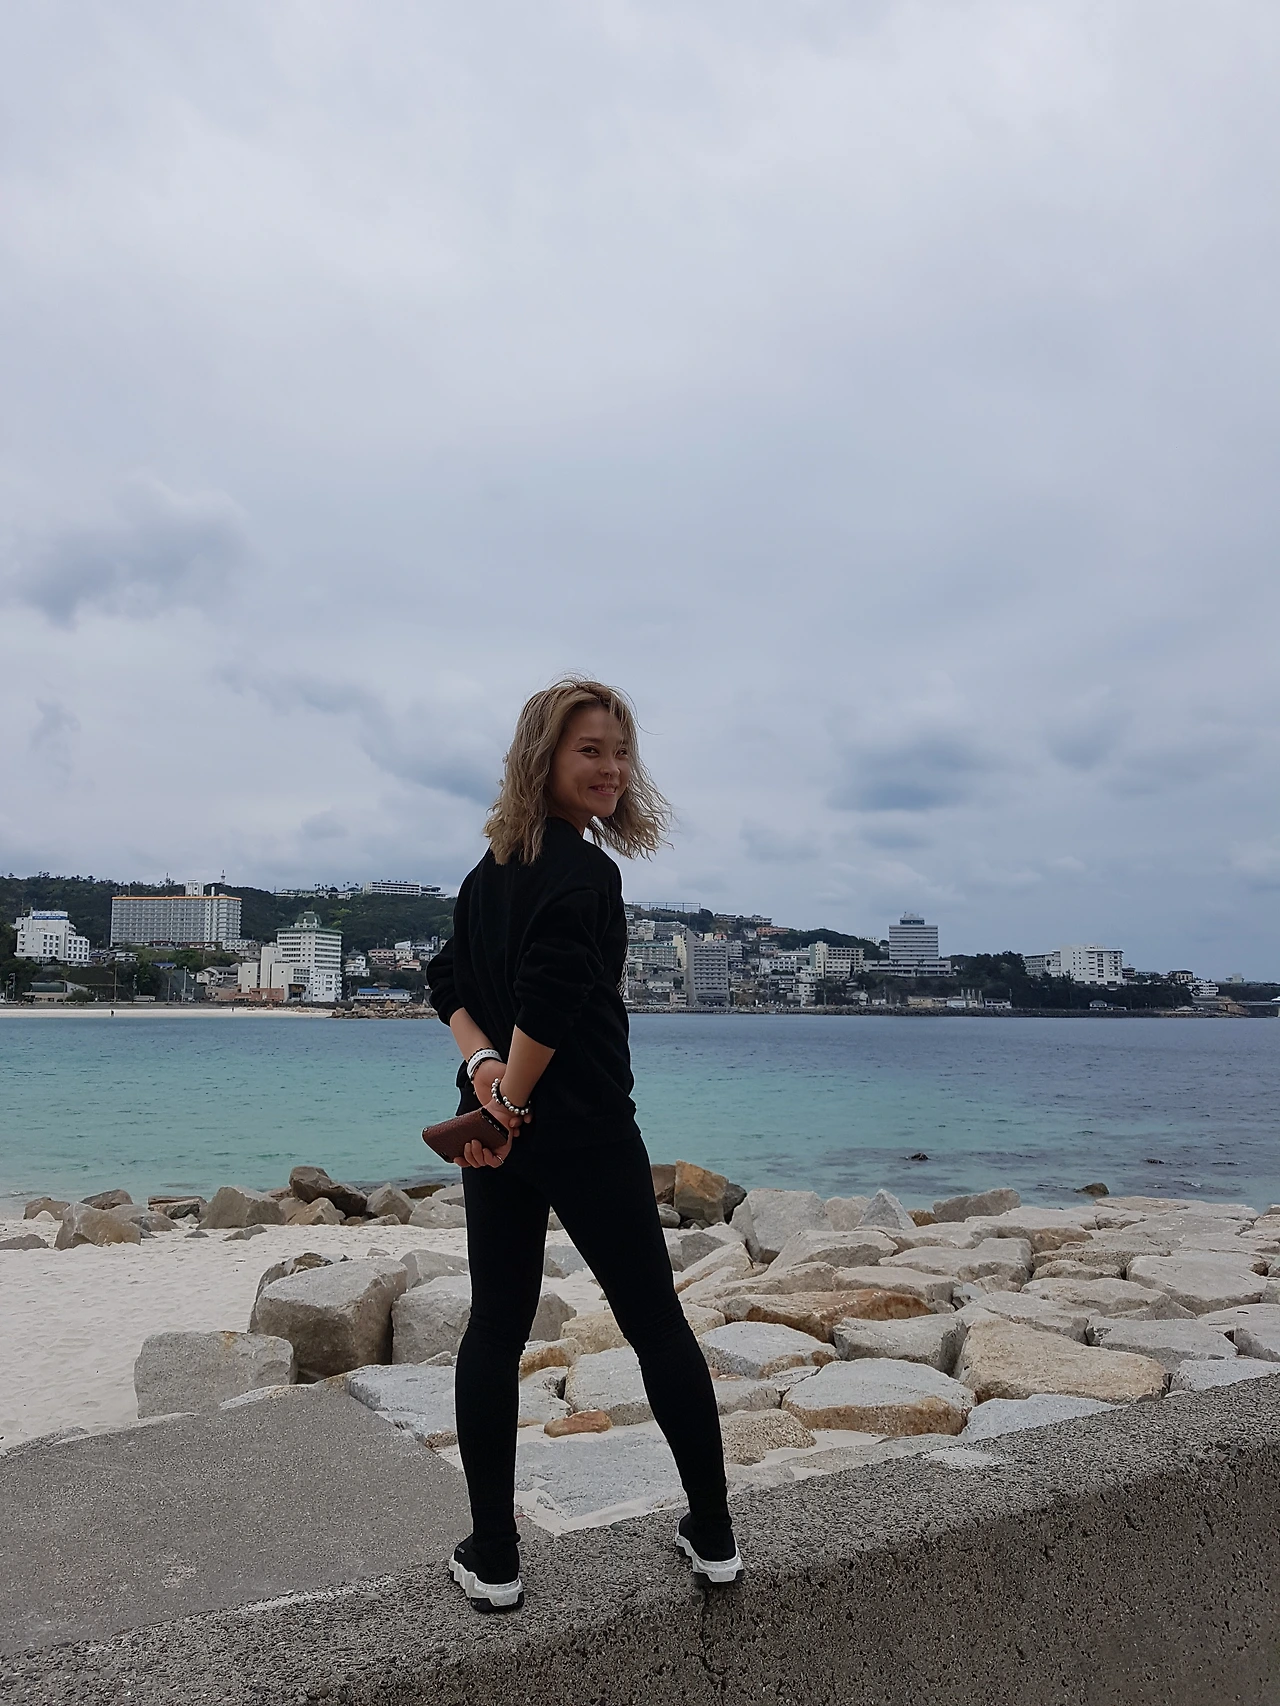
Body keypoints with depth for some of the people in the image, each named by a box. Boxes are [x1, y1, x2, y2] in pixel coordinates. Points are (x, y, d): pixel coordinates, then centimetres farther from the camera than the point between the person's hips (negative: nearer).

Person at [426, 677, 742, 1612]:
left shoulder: (490, 869, 9)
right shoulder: (585, 870, -17)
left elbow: (449, 981, 9)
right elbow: (551, 998, -26)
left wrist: (483, 1065, -5)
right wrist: (512, 1099, -15)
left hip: (498, 1128, 7)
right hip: (586, 1135, -7)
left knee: (495, 1328, 14)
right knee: (657, 1321, 9)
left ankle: (492, 1559, 21)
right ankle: (713, 1535, 23)